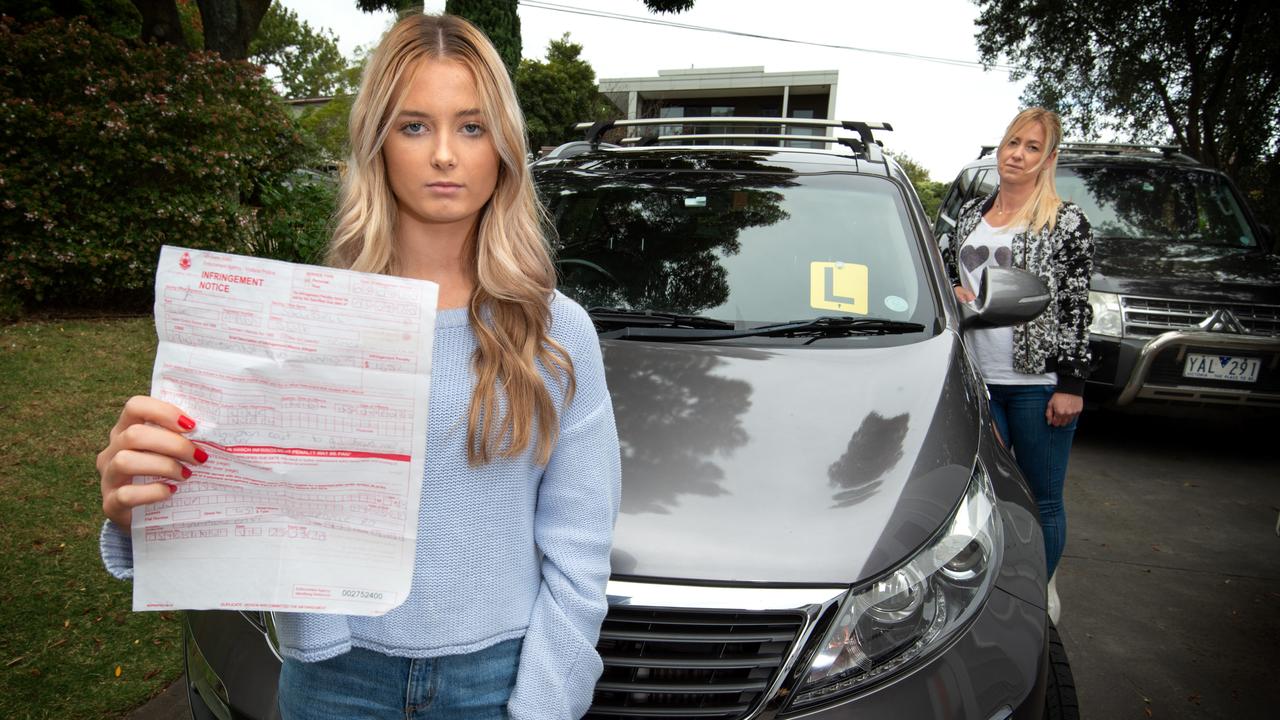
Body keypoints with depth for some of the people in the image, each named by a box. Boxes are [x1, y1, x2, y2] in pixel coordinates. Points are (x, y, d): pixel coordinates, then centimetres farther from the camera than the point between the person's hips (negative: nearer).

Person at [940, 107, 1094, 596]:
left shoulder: (1066, 222, -4)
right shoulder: (970, 213, 11)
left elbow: (1076, 308, -7)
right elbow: (943, 272, 22)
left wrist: (1071, 384, -11)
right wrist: (953, 294, -2)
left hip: (1038, 382, -4)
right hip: (978, 378, 4)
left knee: (1043, 500, 6)